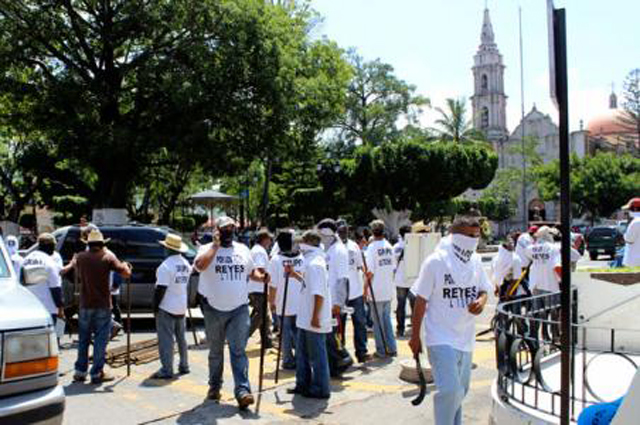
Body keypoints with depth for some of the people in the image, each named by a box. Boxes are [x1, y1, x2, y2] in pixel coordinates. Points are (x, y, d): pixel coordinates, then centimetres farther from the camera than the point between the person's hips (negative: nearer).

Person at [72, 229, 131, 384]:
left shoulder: (80, 257, 2)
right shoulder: (107, 257, -8)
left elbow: (74, 267, 24)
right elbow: (126, 273, -9)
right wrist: (126, 265, 11)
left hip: (85, 305, 3)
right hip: (102, 305, -3)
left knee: (83, 339, 14)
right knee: (100, 340, 3)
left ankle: (80, 372, 18)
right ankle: (97, 373, 4)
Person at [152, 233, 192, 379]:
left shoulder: (166, 265, -18)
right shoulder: (186, 264, 8)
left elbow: (160, 288, -19)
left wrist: (155, 306, -12)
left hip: (166, 308, -8)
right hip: (181, 307, 8)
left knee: (166, 340, -3)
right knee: (181, 337, 17)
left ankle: (166, 370, -2)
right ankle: (184, 366, 24)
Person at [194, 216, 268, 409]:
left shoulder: (243, 250, 9)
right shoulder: (207, 249, -4)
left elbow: (251, 272, 20)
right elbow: (200, 265, -25)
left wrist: (261, 277, -2)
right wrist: (215, 245, -20)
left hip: (239, 309, 1)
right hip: (214, 309, -1)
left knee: (238, 351, -6)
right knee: (215, 351, 14)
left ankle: (242, 390, -11)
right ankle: (214, 386, 30)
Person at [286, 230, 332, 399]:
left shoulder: (315, 263, -20)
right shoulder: (312, 261, 12)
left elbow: (319, 293, -25)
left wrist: (315, 316, -25)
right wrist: (295, 275, 16)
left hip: (314, 320, -10)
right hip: (306, 318, 10)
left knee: (316, 354, 1)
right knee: (302, 351, 19)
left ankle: (320, 389, 11)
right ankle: (303, 384, 29)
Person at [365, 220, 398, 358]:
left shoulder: (372, 247, -14)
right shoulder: (389, 246, 3)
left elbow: (370, 272, -17)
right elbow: (393, 267, 9)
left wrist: (366, 287, -6)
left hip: (376, 291, -5)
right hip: (389, 290, 5)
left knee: (378, 322, 5)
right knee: (387, 319, 16)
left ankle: (381, 351, 10)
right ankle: (392, 349, 18)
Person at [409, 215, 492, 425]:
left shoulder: (475, 261, 3)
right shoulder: (436, 261, -14)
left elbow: (483, 290, 16)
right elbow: (421, 301, -9)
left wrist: (481, 301, -9)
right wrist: (415, 335, -6)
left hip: (465, 338, 7)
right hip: (441, 338, -6)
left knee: (461, 390, 18)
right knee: (449, 390, -15)